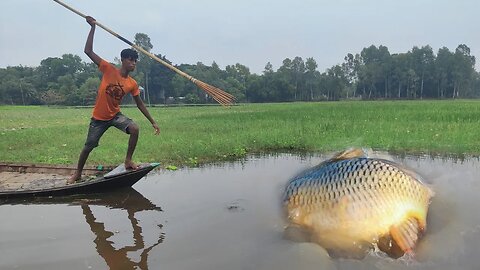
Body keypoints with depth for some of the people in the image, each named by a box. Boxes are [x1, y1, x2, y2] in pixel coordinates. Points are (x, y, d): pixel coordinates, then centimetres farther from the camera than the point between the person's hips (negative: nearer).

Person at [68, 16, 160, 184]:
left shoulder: (132, 84, -7)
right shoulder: (109, 70, -15)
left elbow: (140, 104, 2)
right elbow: (88, 51, -18)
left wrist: (152, 122, 1)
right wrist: (93, 27, -22)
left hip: (115, 115, 2)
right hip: (99, 117, -2)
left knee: (134, 129, -24)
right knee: (88, 147, 6)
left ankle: (128, 161, -8)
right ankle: (78, 173, 31)